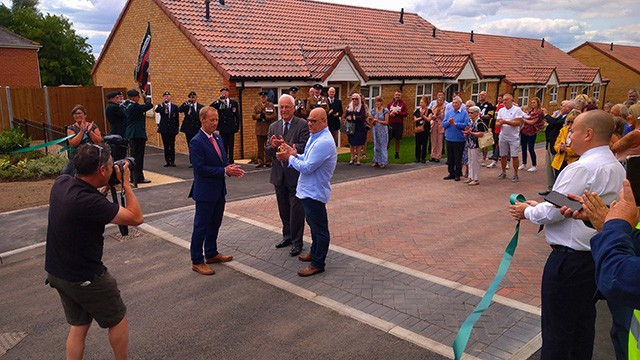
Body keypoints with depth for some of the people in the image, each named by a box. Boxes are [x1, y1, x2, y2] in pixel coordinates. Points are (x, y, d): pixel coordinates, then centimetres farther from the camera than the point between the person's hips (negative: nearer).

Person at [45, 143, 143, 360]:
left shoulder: (61, 183, -8)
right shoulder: (89, 202, -32)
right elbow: (136, 218, -24)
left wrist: (111, 183, 3)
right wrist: (126, 183, -15)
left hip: (56, 271, 8)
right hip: (85, 278, -8)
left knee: (78, 325, 22)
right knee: (118, 320, 14)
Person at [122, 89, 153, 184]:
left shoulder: (125, 105, 7)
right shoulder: (134, 106, -19)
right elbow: (149, 105, -20)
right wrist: (146, 98, -4)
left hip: (130, 135, 10)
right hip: (137, 135, -10)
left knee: (134, 156, 17)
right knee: (138, 156, -3)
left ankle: (133, 177, 26)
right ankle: (139, 178, 2)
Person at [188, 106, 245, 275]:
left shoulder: (218, 138, 9)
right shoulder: (196, 142, -17)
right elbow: (200, 168, -23)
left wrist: (232, 168, -8)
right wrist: (225, 171, -23)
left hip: (219, 190, 8)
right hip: (205, 192, -8)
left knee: (215, 224, 20)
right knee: (201, 227, 3)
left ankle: (211, 253, 36)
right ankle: (197, 261, 15)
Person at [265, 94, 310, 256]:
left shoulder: (303, 125, -8)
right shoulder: (273, 127, 9)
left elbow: (303, 147, -19)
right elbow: (268, 151, 5)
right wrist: (272, 146, -17)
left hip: (295, 174, -6)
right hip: (279, 174, 6)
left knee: (296, 209, 1)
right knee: (283, 209, 17)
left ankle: (296, 241, 12)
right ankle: (287, 236, 33)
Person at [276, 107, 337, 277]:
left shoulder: (323, 142, -24)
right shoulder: (314, 137, 9)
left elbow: (307, 168, -25)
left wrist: (290, 157, -11)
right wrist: (294, 154, -3)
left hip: (315, 191, -10)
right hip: (309, 190, 11)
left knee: (319, 228, 2)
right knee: (313, 224, 24)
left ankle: (318, 264, 12)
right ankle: (315, 252, 41)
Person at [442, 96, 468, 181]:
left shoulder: (464, 113, -3)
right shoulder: (448, 112, 10)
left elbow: (466, 125, -14)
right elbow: (443, 124, 3)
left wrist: (455, 123, -17)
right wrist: (448, 122, -16)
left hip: (459, 139, -4)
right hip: (449, 138, 4)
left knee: (458, 158, 3)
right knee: (450, 157, 10)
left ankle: (458, 174, 13)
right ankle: (451, 173, 21)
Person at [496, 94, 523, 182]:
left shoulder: (517, 110, -7)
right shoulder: (501, 110, 8)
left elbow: (518, 122, -17)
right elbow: (497, 123, 5)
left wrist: (505, 122, -23)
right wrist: (499, 123, -19)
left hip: (513, 137, -5)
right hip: (503, 136, 5)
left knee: (514, 156, -3)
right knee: (503, 155, 11)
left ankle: (515, 174, 7)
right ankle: (503, 172, 25)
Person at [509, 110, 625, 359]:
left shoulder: (582, 168, -22)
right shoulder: (617, 168, 7)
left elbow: (554, 211, -21)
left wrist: (527, 211, -2)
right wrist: (539, 206, 11)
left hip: (570, 259, -9)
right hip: (598, 255, 9)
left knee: (557, 329, 4)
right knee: (583, 322, 22)